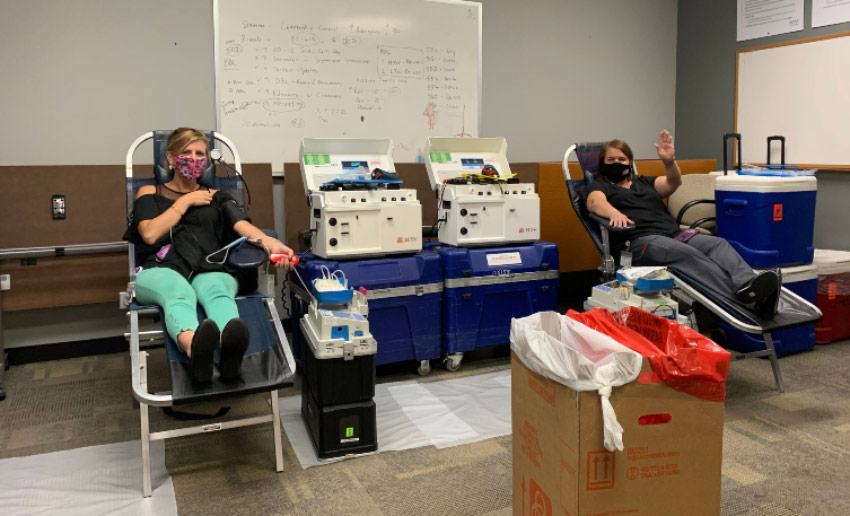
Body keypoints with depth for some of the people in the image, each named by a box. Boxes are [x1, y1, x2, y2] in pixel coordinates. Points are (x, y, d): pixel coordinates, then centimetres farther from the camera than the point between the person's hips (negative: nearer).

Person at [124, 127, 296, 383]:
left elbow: (243, 225, 4)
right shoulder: (151, 193, 24)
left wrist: (270, 243, -19)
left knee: (216, 290, -38)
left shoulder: (216, 197, 26)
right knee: (178, 291, -39)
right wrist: (186, 201, 9)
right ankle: (195, 349, -72)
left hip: (210, 270, 1)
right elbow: (150, 234, 3)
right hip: (162, 270, -1)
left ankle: (229, 347, -71)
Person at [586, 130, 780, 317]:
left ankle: (748, 283, -50)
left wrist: (669, 161, -11)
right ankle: (745, 299, -53)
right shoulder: (600, 186, 18)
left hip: (674, 234, 6)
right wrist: (614, 212, -31)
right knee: (687, 253, -34)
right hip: (639, 240, -6)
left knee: (719, 244, -23)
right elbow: (595, 202, -7)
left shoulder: (644, 182, 31)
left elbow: (673, 182, 12)